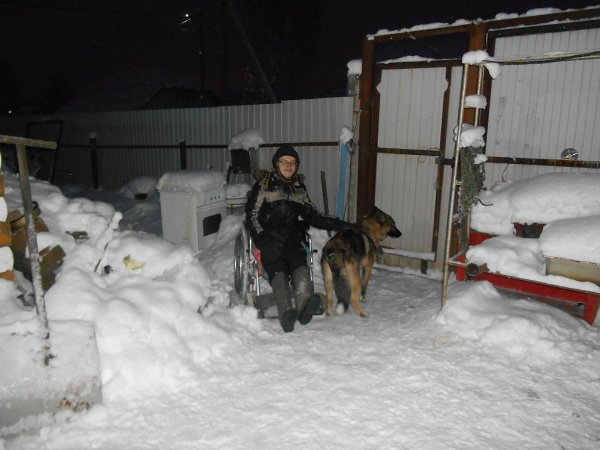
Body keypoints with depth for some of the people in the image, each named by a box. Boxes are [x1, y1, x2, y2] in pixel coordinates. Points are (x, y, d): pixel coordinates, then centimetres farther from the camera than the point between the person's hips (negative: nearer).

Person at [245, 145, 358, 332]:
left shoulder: (299, 188, 24)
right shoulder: (263, 185, 14)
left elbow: (313, 217, 26)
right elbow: (252, 216, 8)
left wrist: (340, 225, 17)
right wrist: (262, 239, -7)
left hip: (293, 236, 2)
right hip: (269, 236, -2)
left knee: (298, 262, -32)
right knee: (278, 268, -32)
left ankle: (304, 302, -52)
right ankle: (287, 311, -50)